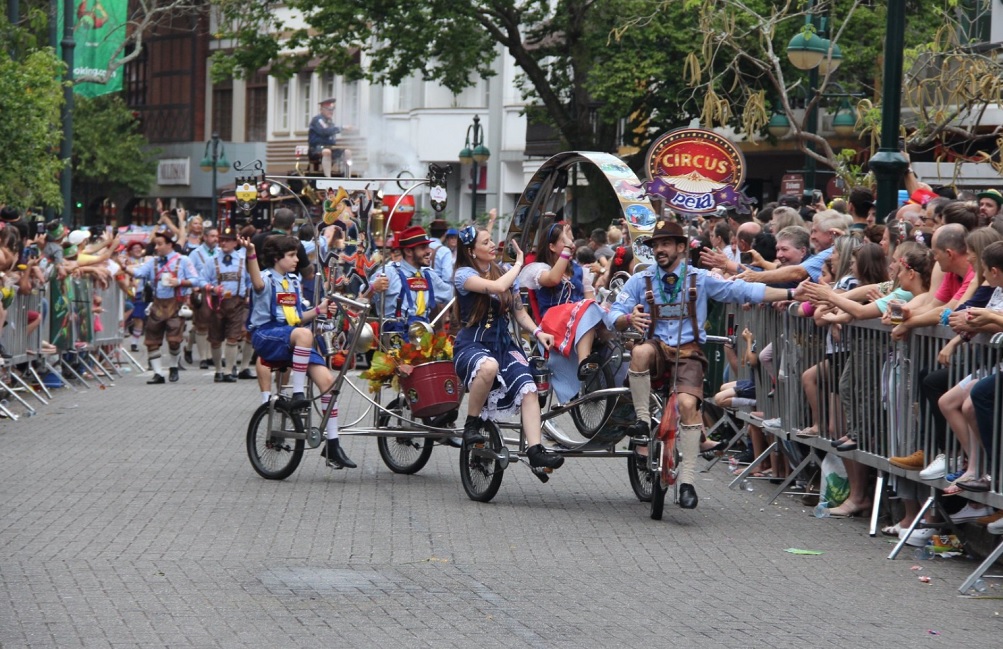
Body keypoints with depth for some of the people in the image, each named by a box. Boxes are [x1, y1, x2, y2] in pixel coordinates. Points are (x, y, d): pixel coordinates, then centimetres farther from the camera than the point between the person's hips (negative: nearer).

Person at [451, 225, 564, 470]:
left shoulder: (503, 272, 12)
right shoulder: (464, 274, -7)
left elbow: (519, 311, 14)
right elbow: (498, 287, -24)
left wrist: (538, 332, -4)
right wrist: (519, 264, -7)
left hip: (503, 343, 6)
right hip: (472, 343, -6)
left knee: (528, 387, -21)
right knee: (489, 366, -41)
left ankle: (535, 450, -28)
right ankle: (471, 425, -20)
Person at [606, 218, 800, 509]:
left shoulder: (699, 279, 5)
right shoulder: (640, 281, 6)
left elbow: (742, 290, 0)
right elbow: (612, 316, 2)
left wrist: (791, 294, -9)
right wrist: (629, 319, -23)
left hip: (688, 354, -1)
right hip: (657, 349, 1)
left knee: (687, 403, -26)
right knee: (641, 352, -36)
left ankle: (687, 481, -20)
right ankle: (643, 420, -21)